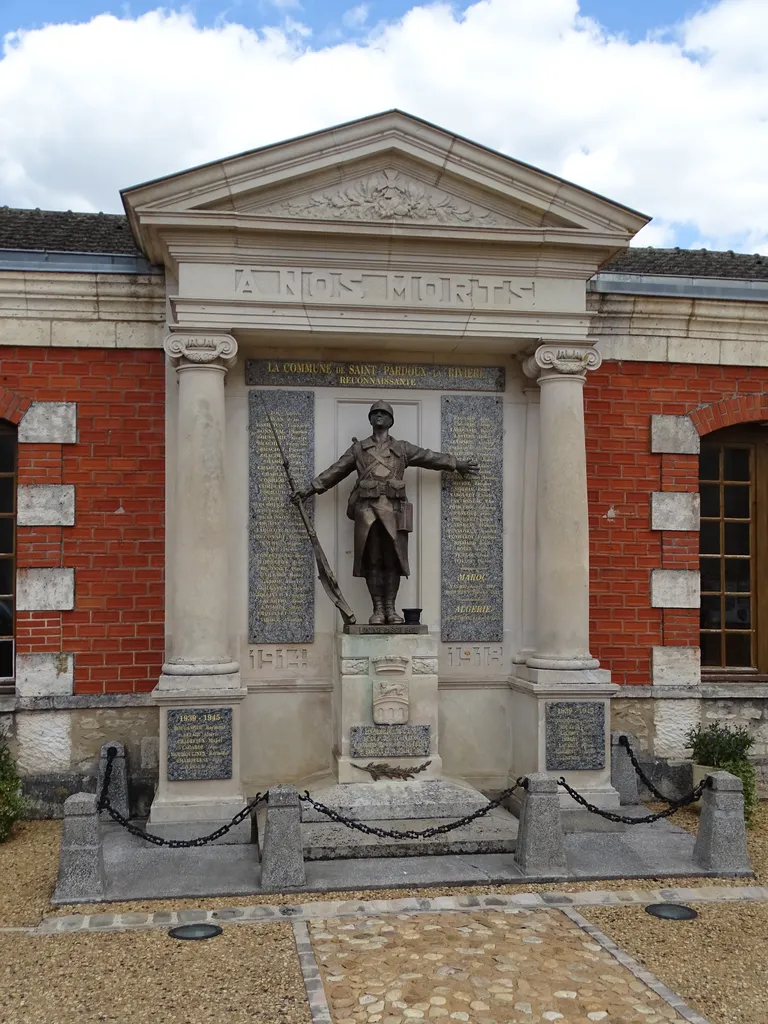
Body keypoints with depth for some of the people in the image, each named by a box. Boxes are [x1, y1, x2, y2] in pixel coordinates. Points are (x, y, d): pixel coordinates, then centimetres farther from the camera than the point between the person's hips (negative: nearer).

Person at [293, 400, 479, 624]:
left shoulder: (403, 449, 15)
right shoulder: (358, 449, 14)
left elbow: (430, 458, 15)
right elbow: (335, 471, 13)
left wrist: (458, 465, 12)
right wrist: (310, 488, 7)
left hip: (393, 510, 0)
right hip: (367, 510, 0)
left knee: (393, 560, -1)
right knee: (372, 561, -1)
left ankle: (390, 608, 6)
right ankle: (377, 609, 4)